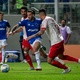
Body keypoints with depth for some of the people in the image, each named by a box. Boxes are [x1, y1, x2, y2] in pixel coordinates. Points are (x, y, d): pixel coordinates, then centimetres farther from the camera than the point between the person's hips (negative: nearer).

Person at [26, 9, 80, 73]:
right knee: (61, 56, 31)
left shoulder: (45, 21, -14)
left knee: (50, 61, -2)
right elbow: (58, 28, 20)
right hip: (60, 40, 9)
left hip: (56, 43, -9)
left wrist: (31, 36, -18)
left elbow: (41, 32, -23)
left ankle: (66, 68, 5)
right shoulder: (51, 18, 12)